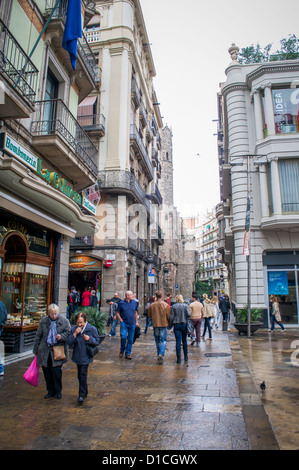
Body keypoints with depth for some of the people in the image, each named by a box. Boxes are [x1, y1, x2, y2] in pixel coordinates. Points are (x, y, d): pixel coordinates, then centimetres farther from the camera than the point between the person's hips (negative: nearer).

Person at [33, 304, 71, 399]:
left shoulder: (64, 321, -4)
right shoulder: (43, 321, 3)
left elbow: (68, 332, 2)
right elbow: (38, 336, 10)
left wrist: (61, 336, -18)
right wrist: (35, 350, 12)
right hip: (45, 351, 3)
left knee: (56, 371, -4)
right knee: (47, 372, 9)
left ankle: (58, 391, 17)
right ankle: (50, 391, 26)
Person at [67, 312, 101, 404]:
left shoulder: (92, 329, -10)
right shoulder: (73, 329, -2)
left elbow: (97, 341, -3)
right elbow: (69, 342, -6)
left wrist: (90, 339, -21)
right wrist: (75, 334, -20)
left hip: (86, 357, -4)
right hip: (77, 356, 4)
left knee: (83, 375, -7)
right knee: (80, 376, 16)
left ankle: (82, 395, 5)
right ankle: (85, 392, 34)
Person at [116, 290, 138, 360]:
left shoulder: (134, 302, 5)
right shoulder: (121, 303, -4)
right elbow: (117, 312, 3)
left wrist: (136, 321, 12)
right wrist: (121, 320, -6)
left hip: (132, 324, 3)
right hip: (124, 323, -3)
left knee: (130, 339, 5)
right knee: (123, 337, -13)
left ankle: (128, 354, 18)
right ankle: (122, 350, 14)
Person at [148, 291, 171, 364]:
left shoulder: (151, 305, -5)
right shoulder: (166, 305, -9)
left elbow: (149, 315, 5)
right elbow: (169, 316, -5)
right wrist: (168, 322, 14)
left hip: (155, 325, 2)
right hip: (164, 324, -2)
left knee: (157, 341, 15)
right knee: (163, 340, 3)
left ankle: (159, 355, 23)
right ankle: (161, 354, -15)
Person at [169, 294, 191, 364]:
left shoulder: (173, 306, -2)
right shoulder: (185, 305, -1)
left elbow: (171, 317, -3)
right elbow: (189, 314, -11)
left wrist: (170, 325, 7)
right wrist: (185, 319, 10)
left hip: (176, 325, -1)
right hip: (184, 324, 1)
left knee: (178, 341, 0)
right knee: (184, 341, 15)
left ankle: (178, 359, 0)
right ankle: (185, 357, 21)